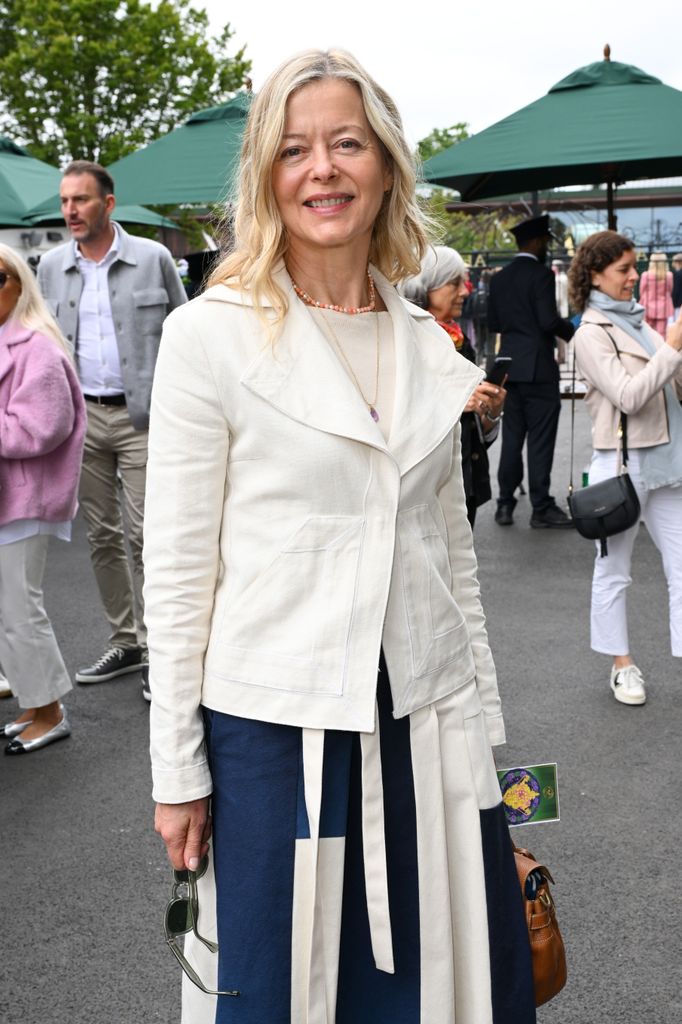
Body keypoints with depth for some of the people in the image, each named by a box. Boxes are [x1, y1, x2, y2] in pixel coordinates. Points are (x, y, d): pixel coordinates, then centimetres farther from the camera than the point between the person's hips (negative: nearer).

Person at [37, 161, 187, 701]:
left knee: (145, 535, -6)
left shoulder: (153, 258, -2)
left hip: (141, 416, -4)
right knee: (101, 535, 10)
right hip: (80, 416, 4)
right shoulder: (52, 266, 8)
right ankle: (125, 643, 23)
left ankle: (158, 649, 4)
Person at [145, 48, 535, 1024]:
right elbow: (177, 569, -7)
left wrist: (483, 714, 12)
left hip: (427, 723, 4)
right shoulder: (210, 333, -8)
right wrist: (178, 771, -6)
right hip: (274, 721, -4)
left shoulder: (428, 346, 6)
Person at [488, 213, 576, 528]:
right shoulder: (541, 274, -11)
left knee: (512, 437, 12)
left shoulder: (499, 278, 9)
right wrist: (572, 331, -1)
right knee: (540, 440, -2)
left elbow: (493, 322, 12)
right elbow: (549, 320, -18)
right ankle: (541, 508, 2)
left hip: (510, 367, 7)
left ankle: (505, 504, 14)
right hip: (538, 367, -7)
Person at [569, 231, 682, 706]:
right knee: (614, 572, 8)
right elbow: (629, 396, -19)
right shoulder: (592, 335, -9)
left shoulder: (637, 322, 13)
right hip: (622, 463, -7)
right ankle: (622, 664, 22)